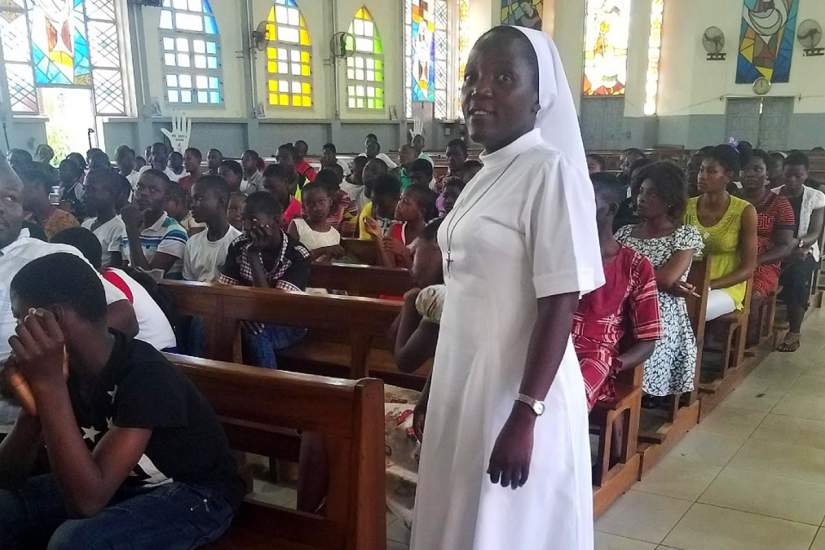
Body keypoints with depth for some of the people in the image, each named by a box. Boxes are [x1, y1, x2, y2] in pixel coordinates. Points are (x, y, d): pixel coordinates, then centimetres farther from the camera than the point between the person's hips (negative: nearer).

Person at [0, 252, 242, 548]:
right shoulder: (64, 363, -7)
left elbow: (87, 501, -35)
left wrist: (49, 383, -38)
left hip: (193, 494, -7)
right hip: (124, 481, 7)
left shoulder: (144, 375, -30)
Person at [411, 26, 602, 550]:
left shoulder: (551, 172, -15)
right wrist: (435, 385, 16)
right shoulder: (488, 173, 9)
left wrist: (525, 415, -22)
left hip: (516, 390, -8)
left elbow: (560, 305, -19)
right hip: (466, 379, 8)